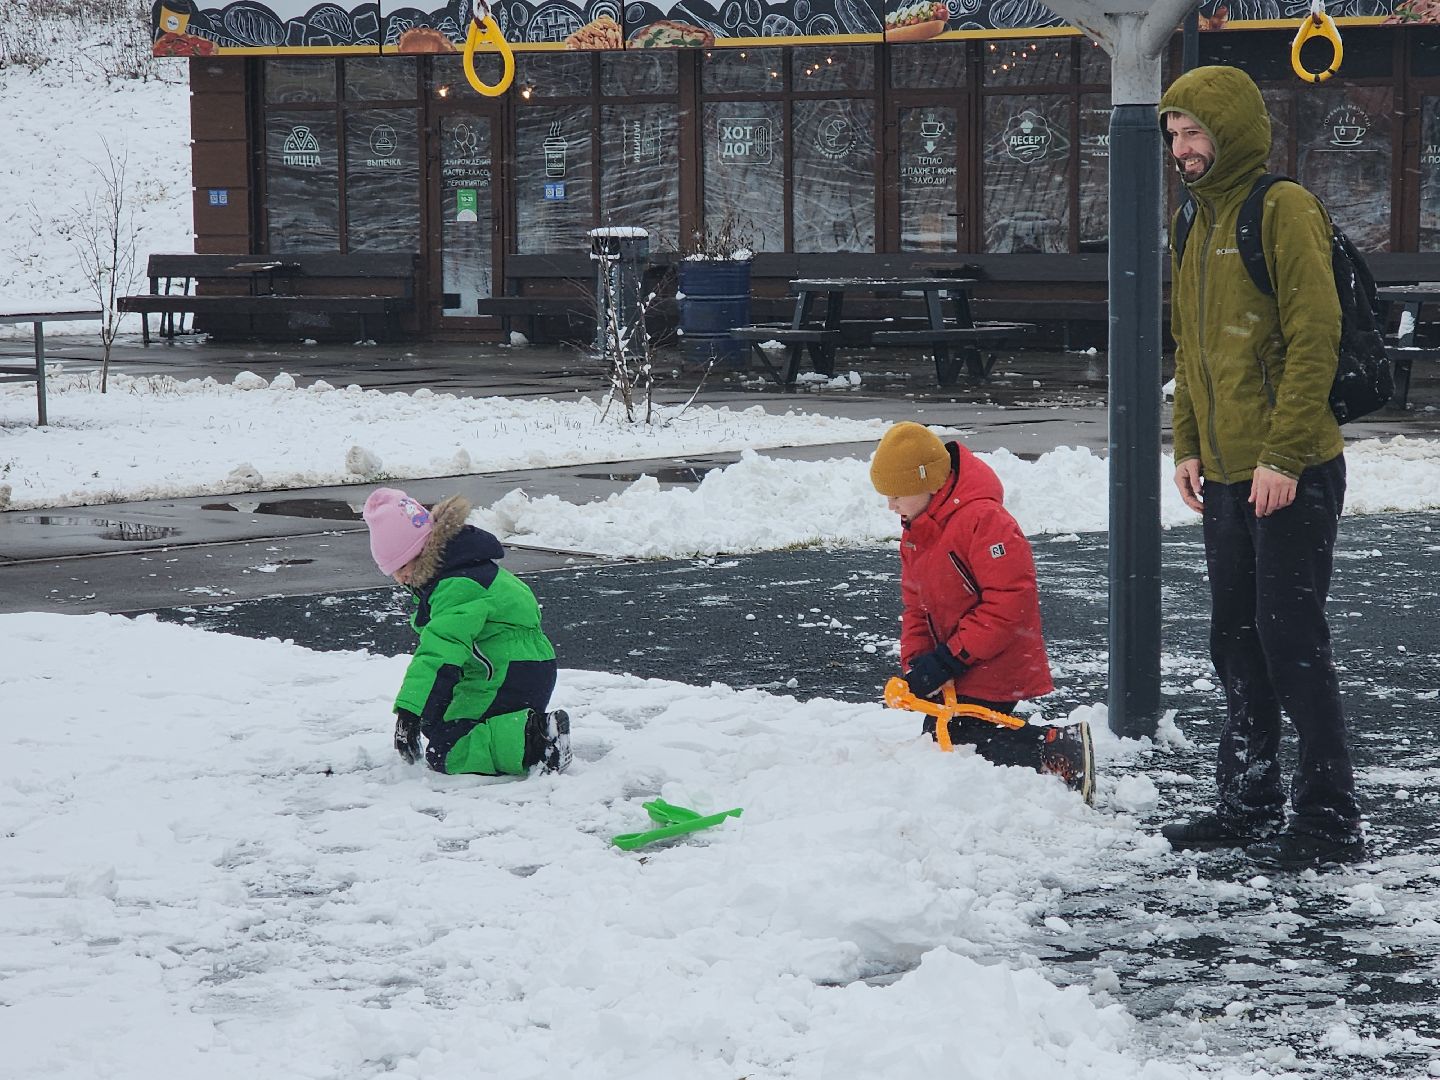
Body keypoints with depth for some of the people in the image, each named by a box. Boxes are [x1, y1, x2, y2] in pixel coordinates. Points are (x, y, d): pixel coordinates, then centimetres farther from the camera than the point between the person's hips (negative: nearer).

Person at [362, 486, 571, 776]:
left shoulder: (460, 586, -22)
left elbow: (439, 654, -31)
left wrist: (408, 710, -35)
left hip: (511, 678, -11)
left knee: (444, 755, -15)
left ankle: (534, 740, -26)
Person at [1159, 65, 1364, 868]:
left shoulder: (1284, 211, -12)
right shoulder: (1206, 223, 15)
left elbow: (1314, 338, -18)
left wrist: (1284, 454, -21)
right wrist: (1189, 444, 13)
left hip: (1291, 476, -9)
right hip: (1227, 474, 9)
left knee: (1292, 641, -7)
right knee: (1238, 642, 13)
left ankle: (1331, 821, 0)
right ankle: (1250, 805, 23)